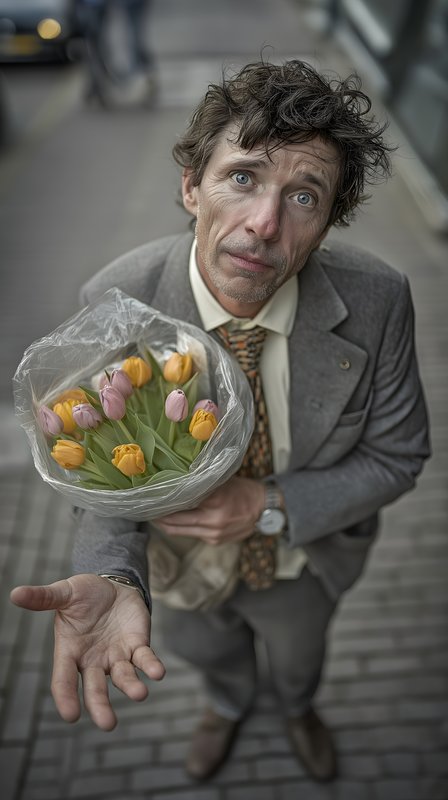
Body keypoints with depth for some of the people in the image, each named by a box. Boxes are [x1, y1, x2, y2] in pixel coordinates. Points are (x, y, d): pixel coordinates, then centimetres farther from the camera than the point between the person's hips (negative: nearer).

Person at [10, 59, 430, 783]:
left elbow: (397, 455, -17)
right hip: (182, 567, 1)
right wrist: (111, 576, -40)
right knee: (208, 650, 33)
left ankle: (298, 707, 75)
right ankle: (228, 705, 75)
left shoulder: (378, 301, -30)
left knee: (298, 652, 34)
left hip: (306, 563, 0)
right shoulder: (115, 301, -30)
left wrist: (272, 506, -32)